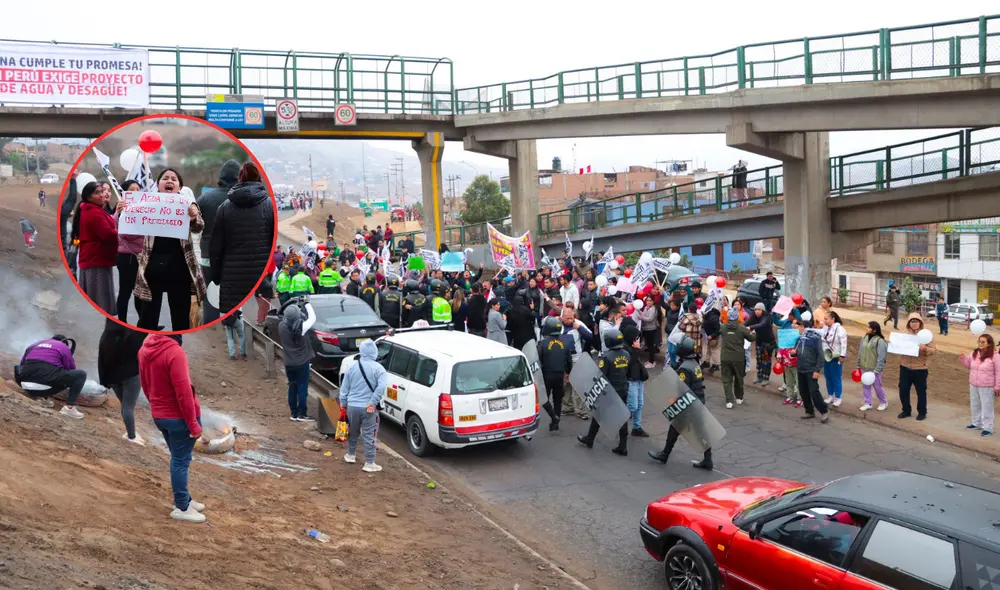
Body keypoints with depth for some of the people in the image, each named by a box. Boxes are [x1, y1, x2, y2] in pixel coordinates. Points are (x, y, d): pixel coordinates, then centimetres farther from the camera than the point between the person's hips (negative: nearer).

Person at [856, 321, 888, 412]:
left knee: (877, 386, 7)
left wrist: (876, 370, -21)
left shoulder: (880, 341, -17)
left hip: (874, 369, -6)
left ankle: (883, 402, 26)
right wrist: (859, 365, 13)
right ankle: (868, 403, 21)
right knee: (865, 386, 10)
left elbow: (881, 357, -18)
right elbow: (860, 352, 12)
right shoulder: (864, 338, 5)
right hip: (864, 368, 6)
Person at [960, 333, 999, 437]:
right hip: (973, 385, 6)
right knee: (975, 405, 18)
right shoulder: (974, 353, 2)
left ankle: (987, 428, 11)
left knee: (986, 407, 2)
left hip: (986, 387, -6)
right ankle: (977, 423, 35)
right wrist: (963, 358, -3)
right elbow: (968, 365, 17)